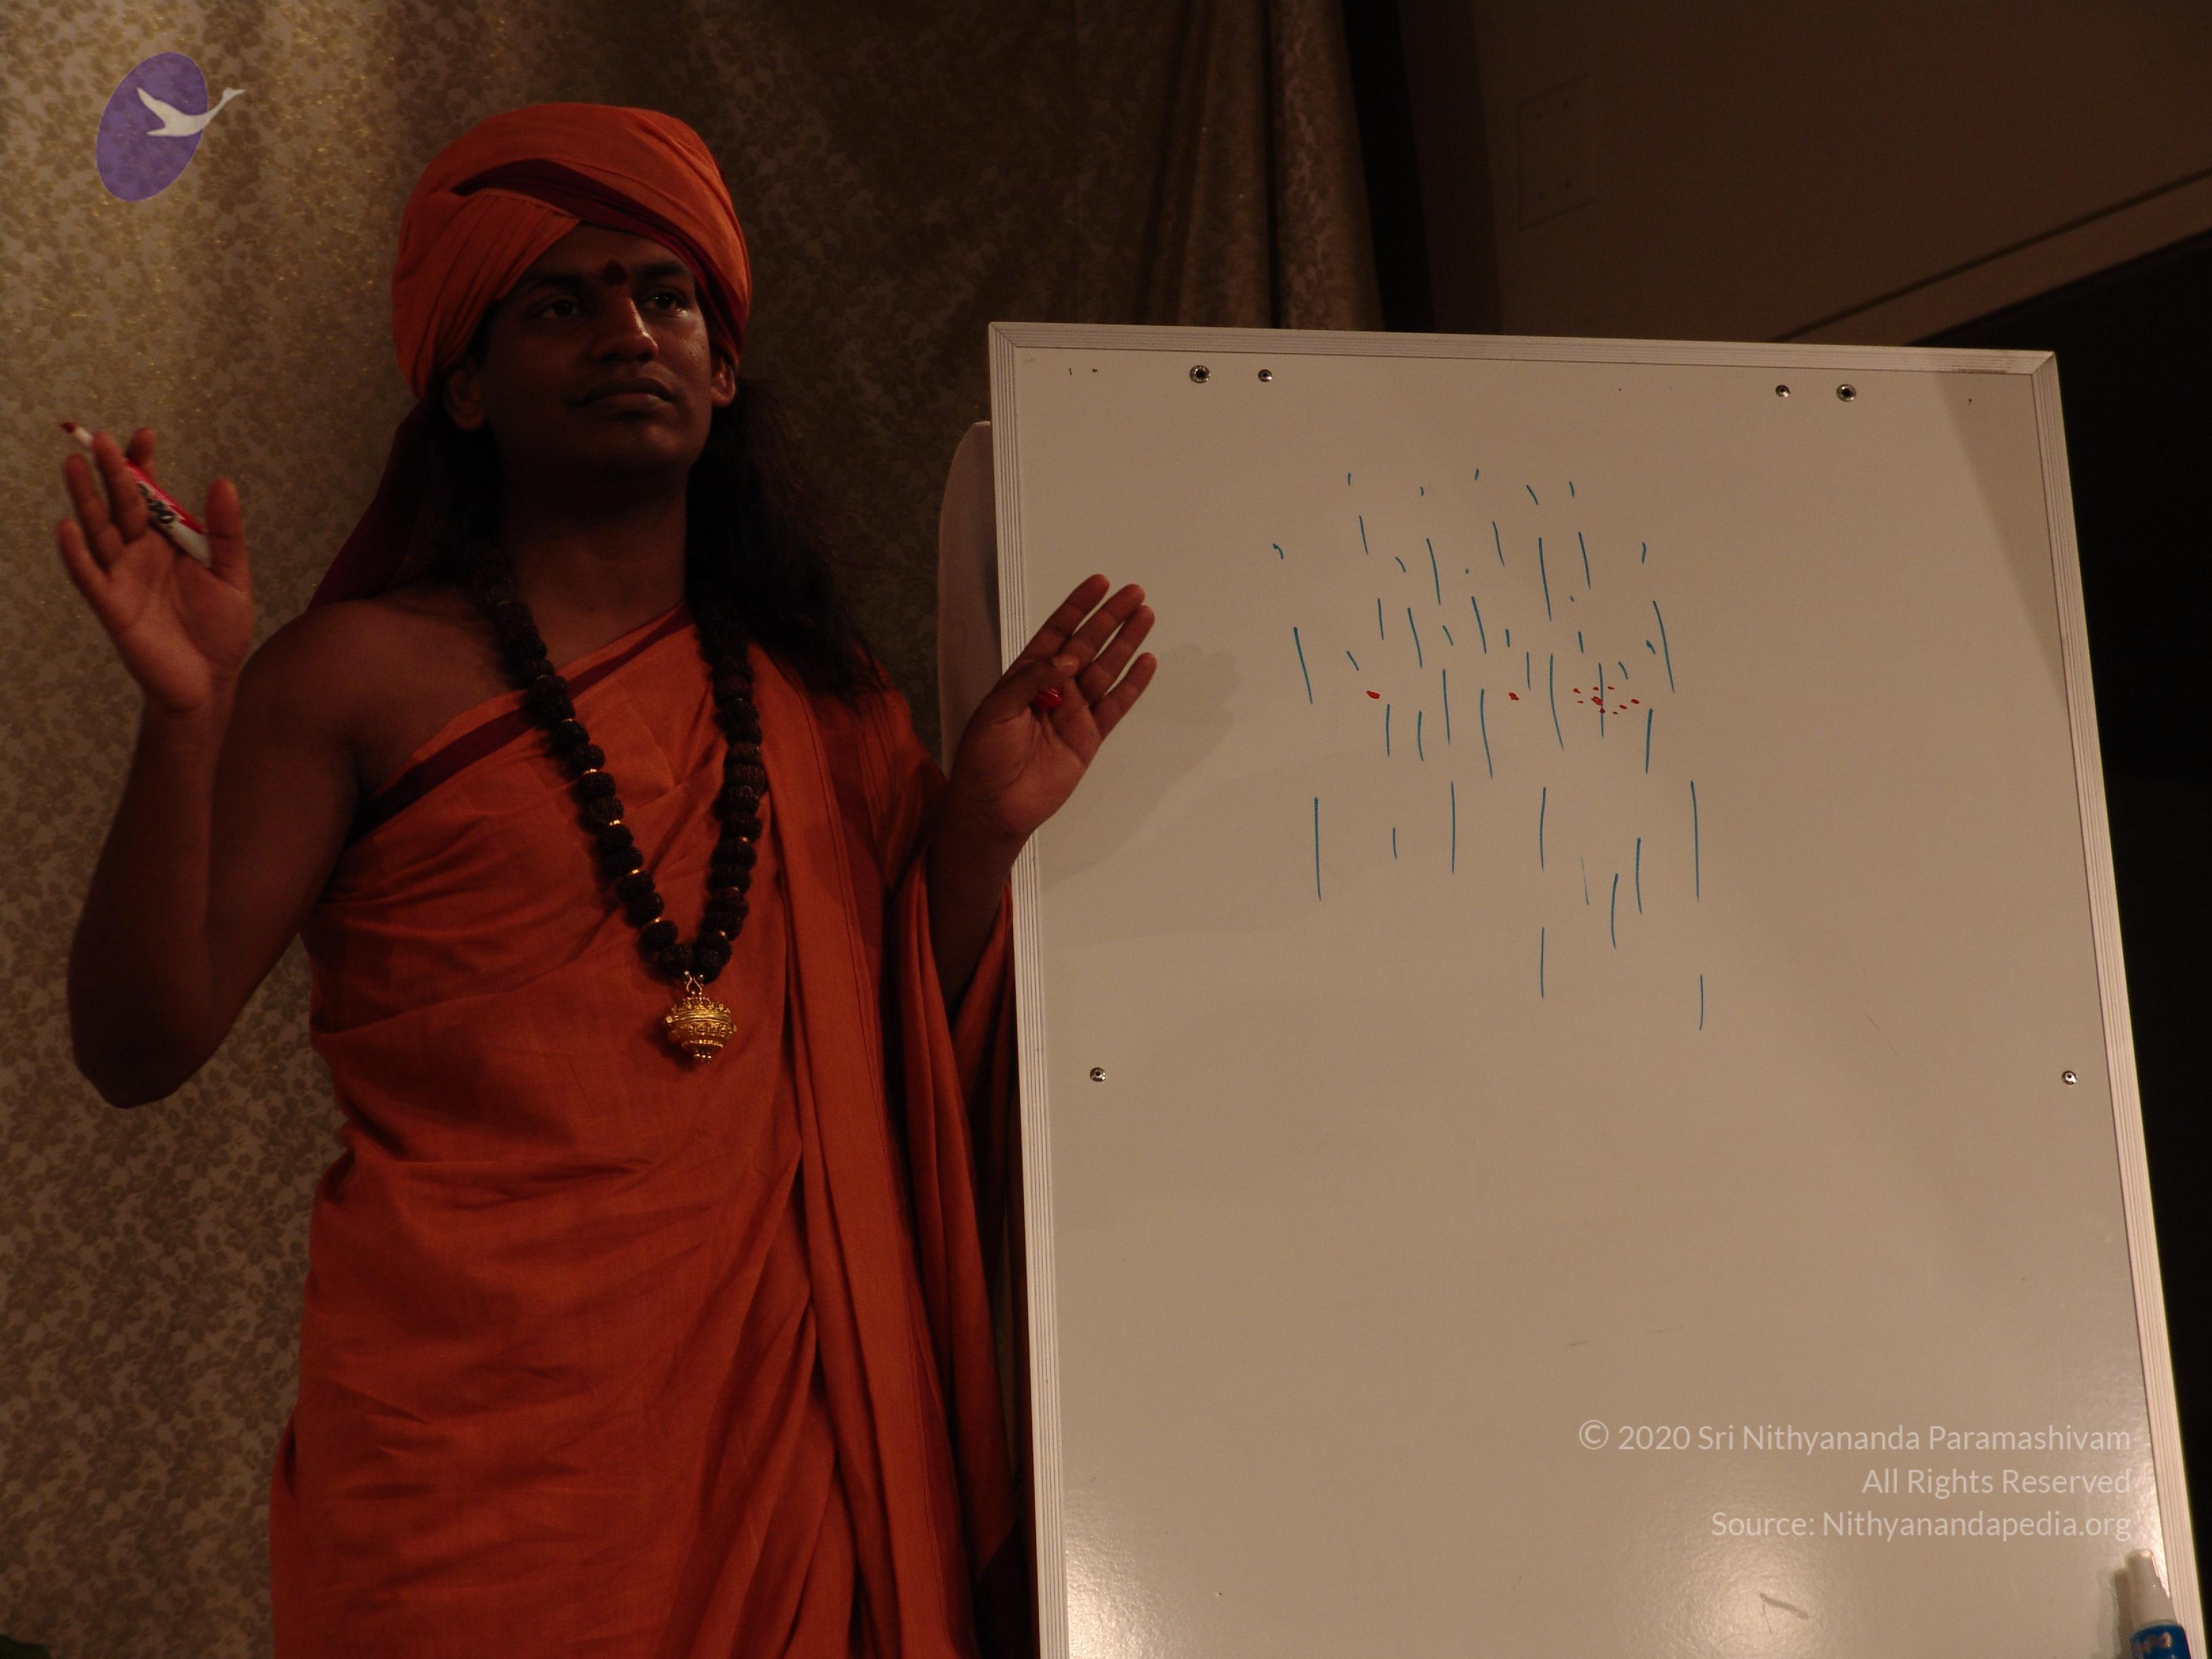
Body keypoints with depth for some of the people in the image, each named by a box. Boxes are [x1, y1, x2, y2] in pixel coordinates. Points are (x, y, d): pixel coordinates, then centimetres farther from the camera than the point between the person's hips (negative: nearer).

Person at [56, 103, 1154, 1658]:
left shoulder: (816, 702, 11)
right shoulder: (364, 672, -1)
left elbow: (899, 1083, 11)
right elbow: (138, 1049, -6)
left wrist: (978, 834, -2)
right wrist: (188, 720, -17)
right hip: (468, 1438, -4)